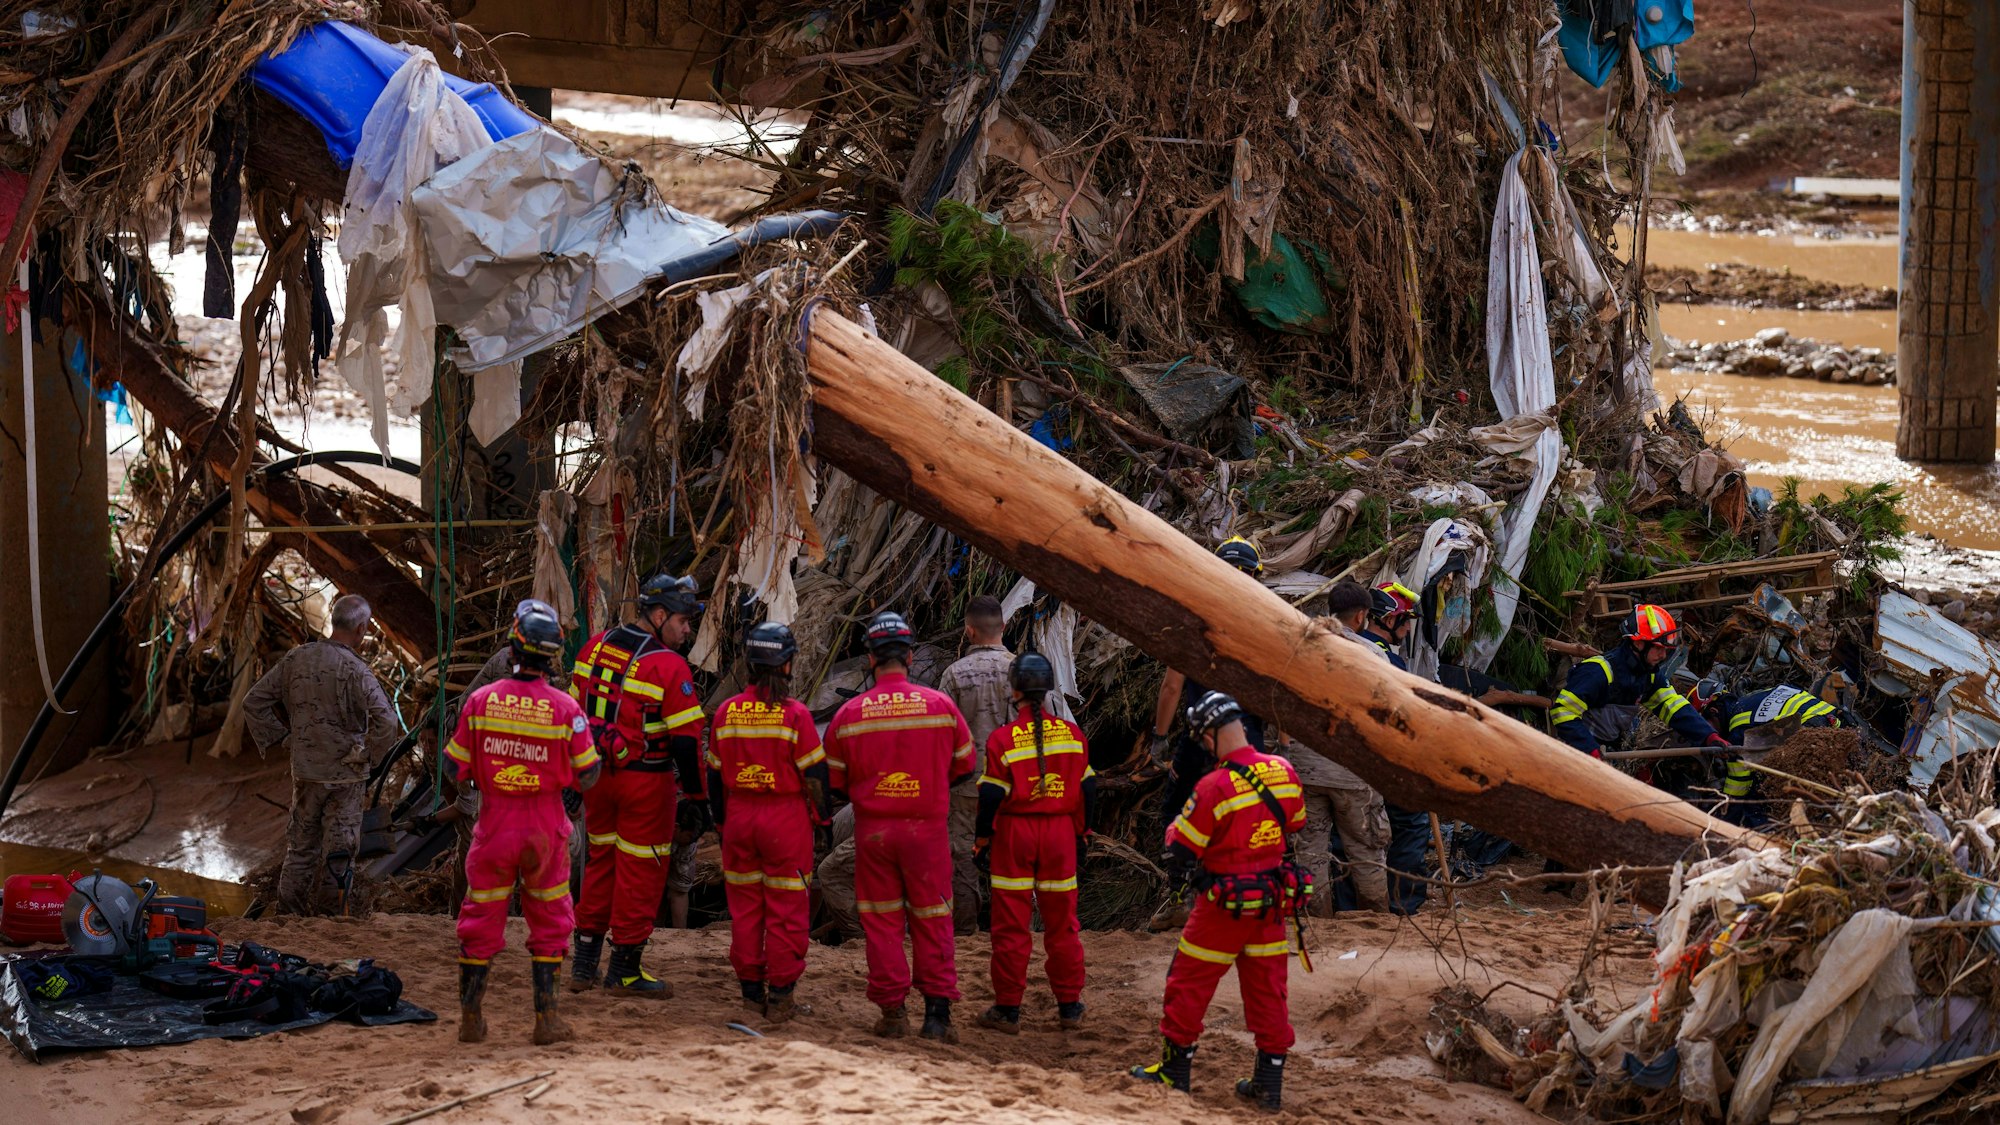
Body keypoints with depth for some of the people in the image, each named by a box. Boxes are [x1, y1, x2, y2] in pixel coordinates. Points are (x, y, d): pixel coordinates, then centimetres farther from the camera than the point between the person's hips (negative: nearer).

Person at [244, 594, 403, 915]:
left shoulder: (297, 658, 0)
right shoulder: (355, 670, -17)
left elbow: (255, 701, 7)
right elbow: (386, 722, -27)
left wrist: (280, 738, 10)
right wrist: (365, 753, -11)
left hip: (304, 771, 5)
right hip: (345, 775, -5)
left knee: (301, 847, 17)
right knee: (338, 849, 4)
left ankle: (289, 912, 21)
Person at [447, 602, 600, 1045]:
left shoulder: (481, 701, -9)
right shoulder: (565, 709, -11)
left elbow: (456, 771, -3)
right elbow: (586, 777, -5)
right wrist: (600, 753, 16)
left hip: (493, 829, 1)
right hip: (545, 833, -1)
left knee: (480, 922, 13)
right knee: (549, 922, 13)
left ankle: (470, 1017, 18)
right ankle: (546, 1017, 12)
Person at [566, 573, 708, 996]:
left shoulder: (595, 647, 4)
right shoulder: (669, 667, -17)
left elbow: (574, 712, 11)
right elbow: (686, 737, -18)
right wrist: (694, 794, -10)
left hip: (597, 773, 6)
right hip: (645, 782, -6)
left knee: (600, 861, 18)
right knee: (640, 870, 5)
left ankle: (584, 963, 22)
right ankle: (625, 968, 12)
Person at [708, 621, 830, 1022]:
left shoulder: (726, 712, 2)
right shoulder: (794, 714, -12)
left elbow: (715, 773, 10)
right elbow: (815, 773, -8)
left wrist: (722, 820, 21)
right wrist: (821, 814, 6)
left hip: (739, 817, 4)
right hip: (786, 819, -4)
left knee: (745, 904, 12)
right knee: (786, 908, 2)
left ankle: (750, 989, 16)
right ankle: (780, 994, 2)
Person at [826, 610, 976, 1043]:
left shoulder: (849, 714, -5)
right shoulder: (941, 706, -5)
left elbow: (833, 780, 2)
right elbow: (963, 765, 8)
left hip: (871, 829, 0)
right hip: (927, 828, 0)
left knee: (881, 921, 8)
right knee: (932, 921, 7)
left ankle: (892, 1011, 7)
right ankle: (937, 1013, 3)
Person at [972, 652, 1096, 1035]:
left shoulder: (1002, 740, -11)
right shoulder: (1072, 734, 1)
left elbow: (992, 796, -10)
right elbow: (1087, 788, 8)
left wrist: (983, 839, 3)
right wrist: (1080, 832, 19)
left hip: (1014, 834, -3)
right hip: (1060, 831, 3)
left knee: (1011, 925, 2)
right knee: (1061, 923, 12)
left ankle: (1007, 1010, 6)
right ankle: (1070, 1007, 17)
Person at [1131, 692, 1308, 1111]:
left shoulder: (1214, 788, -23)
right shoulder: (1284, 772, -5)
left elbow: (1179, 855, -15)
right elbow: (1295, 825, 13)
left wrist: (1175, 827, 5)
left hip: (1226, 905, -5)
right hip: (1274, 901, 5)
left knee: (1190, 983, 11)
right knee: (1268, 987, 13)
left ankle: (1175, 1069, 20)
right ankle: (1269, 1081, 16)